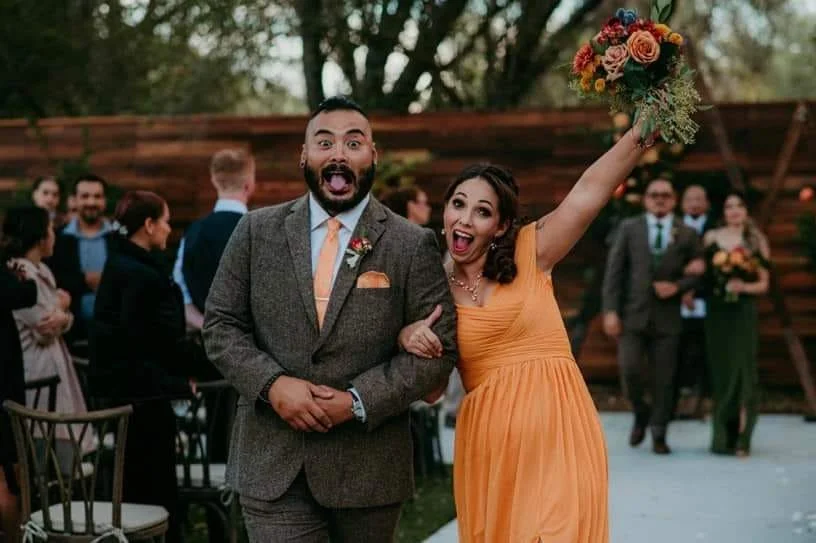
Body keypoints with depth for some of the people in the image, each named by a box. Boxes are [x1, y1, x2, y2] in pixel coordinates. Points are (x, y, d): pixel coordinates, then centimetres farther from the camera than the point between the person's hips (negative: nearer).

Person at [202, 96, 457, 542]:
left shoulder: (413, 246, -2)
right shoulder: (257, 232, 4)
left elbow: (438, 348, -4)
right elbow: (221, 325, 5)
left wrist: (357, 401, -14)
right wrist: (272, 384, -12)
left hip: (368, 466, 0)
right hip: (272, 464, 1)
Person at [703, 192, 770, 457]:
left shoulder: (757, 241, 5)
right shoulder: (711, 238, 7)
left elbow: (764, 283, 4)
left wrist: (743, 286, -14)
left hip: (744, 312, -1)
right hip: (717, 312, 1)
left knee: (743, 369, -5)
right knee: (721, 370, 3)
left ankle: (741, 437, -2)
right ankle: (722, 437, 10)